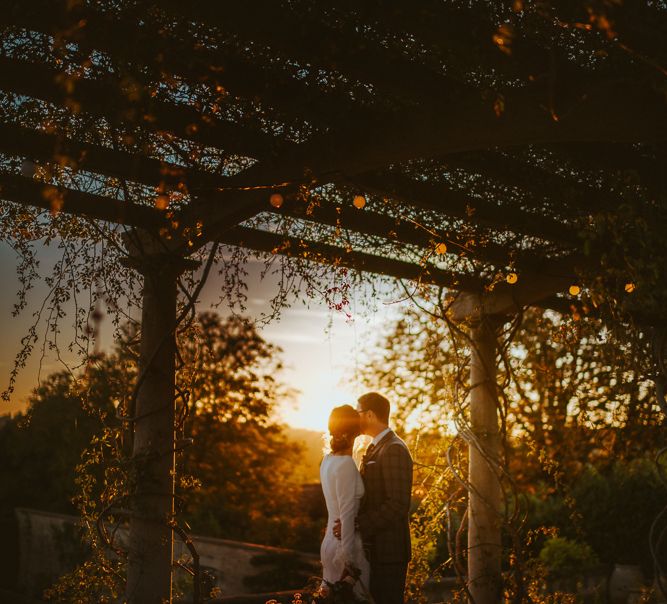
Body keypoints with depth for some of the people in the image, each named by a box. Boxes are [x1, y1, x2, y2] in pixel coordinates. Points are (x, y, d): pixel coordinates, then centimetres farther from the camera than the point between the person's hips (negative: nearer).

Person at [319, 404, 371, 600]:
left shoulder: (328, 460, 7)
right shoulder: (346, 464, -19)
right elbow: (347, 516, -21)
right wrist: (350, 562, -20)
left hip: (330, 542, 8)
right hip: (345, 547, -8)